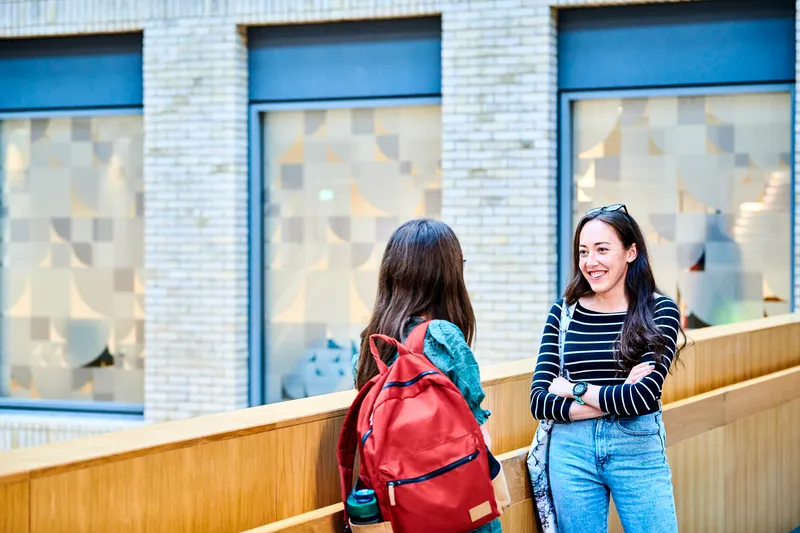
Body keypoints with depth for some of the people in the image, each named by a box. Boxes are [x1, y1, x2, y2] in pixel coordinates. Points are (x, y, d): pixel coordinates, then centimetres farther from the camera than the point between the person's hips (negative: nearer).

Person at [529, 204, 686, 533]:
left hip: (638, 453, -2)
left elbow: (644, 397, -14)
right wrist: (613, 400, -13)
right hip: (571, 453, 2)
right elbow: (539, 402, -4)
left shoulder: (660, 311, -4)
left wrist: (574, 389, -8)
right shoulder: (564, 312, 2)